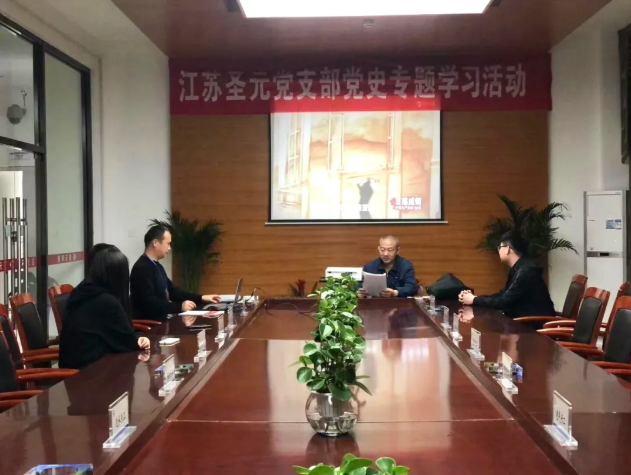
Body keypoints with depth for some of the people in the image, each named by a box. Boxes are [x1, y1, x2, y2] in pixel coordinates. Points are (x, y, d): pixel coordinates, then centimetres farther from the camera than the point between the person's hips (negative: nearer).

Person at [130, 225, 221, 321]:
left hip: (158, 322, 9)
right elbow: (149, 303, -24)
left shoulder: (157, 266, 14)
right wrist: (180, 307, -26)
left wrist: (201, 298, 11)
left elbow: (172, 291, 18)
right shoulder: (142, 268, -16)